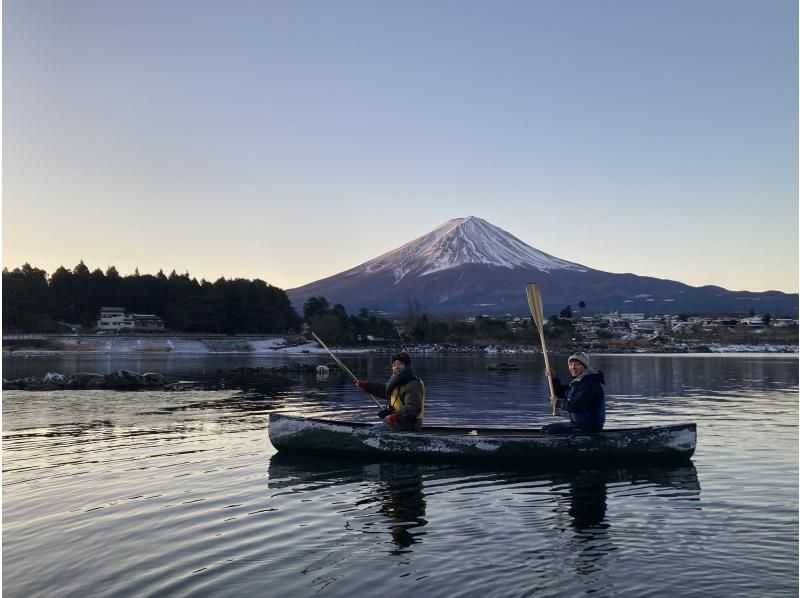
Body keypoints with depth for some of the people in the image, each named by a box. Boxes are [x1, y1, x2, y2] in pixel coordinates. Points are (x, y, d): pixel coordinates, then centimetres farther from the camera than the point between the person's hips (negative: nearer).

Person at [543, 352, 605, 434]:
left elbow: (575, 406, -28)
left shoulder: (589, 384, -21)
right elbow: (562, 394, 23)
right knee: (545, 429, 13)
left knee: (551, 433, -22)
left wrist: (558, 403, -11)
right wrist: (553, 379, 7)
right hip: (577, 423, 11)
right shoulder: (576, 381, 13)